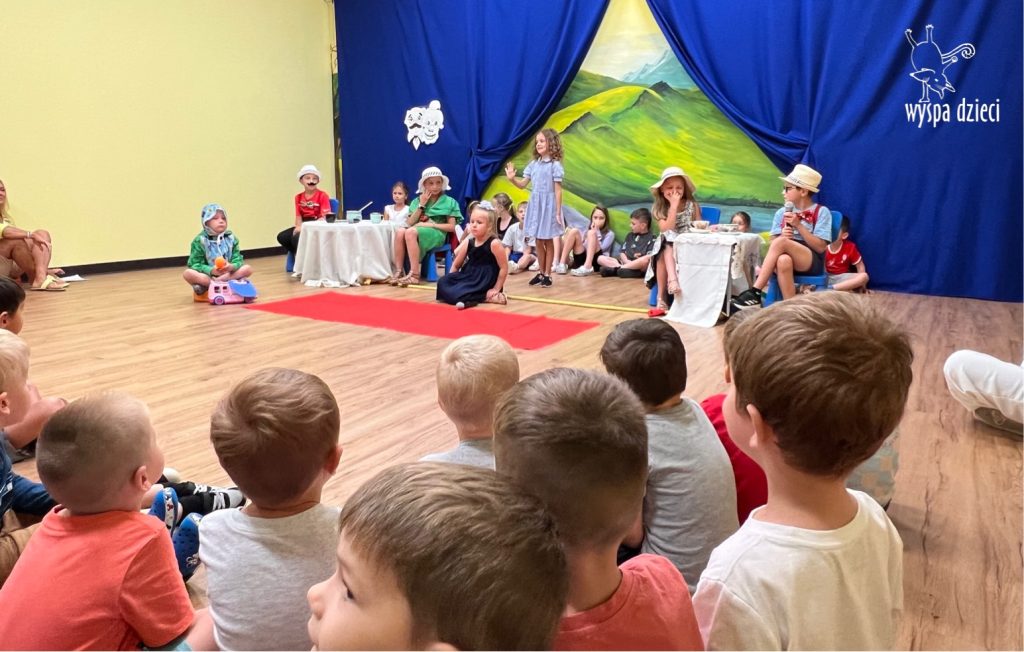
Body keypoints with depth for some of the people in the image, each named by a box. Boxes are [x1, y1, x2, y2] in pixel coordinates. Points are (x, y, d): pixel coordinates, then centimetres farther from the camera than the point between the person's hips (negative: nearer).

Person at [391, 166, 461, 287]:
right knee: (400, 232, -29)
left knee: (411, 232, -34)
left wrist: (431, 224, -10)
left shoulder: (449, 202, 6)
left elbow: (452, 227, -2)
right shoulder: (417, 201, 16)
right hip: (418, 231, 4)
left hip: (437, 234, -4)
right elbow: (409, 223, 5)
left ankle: (414, 275, -35)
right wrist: (421, 205, -1)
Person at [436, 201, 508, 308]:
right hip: (468, 277, 8)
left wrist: (496, 289, -12)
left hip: (484, 284, -8)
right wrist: (450, 282, 5)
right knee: (442, 282, -14)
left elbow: (504, 268, -12)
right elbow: (456, 265, 12)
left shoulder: (494, 243, -15)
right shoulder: (468, 242, 1)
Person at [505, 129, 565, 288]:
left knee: (548, 241, 3)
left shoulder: (555, 165, -9)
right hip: (535, 204, 5)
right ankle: (541, 273, 20)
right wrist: (512, 178, -10)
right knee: (538, 241, 10)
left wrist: (558, 212, -13)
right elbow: (522, 184, 10)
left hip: (548, 205, -5)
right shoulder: (533, 164, 8)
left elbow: (558, 191, -11)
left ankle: (547, 275, 11)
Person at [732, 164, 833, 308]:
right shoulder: (782, 212, 12)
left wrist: (798, 225, -11)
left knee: (781, 242, -32)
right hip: (787, 256, 2)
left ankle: (755, 293, -34)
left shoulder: (821, 212, 2)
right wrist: (782, 236, -14)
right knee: (783, 260, -37)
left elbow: (820, 247, -6)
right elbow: (773, 244, 9)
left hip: (813, 262, -2)